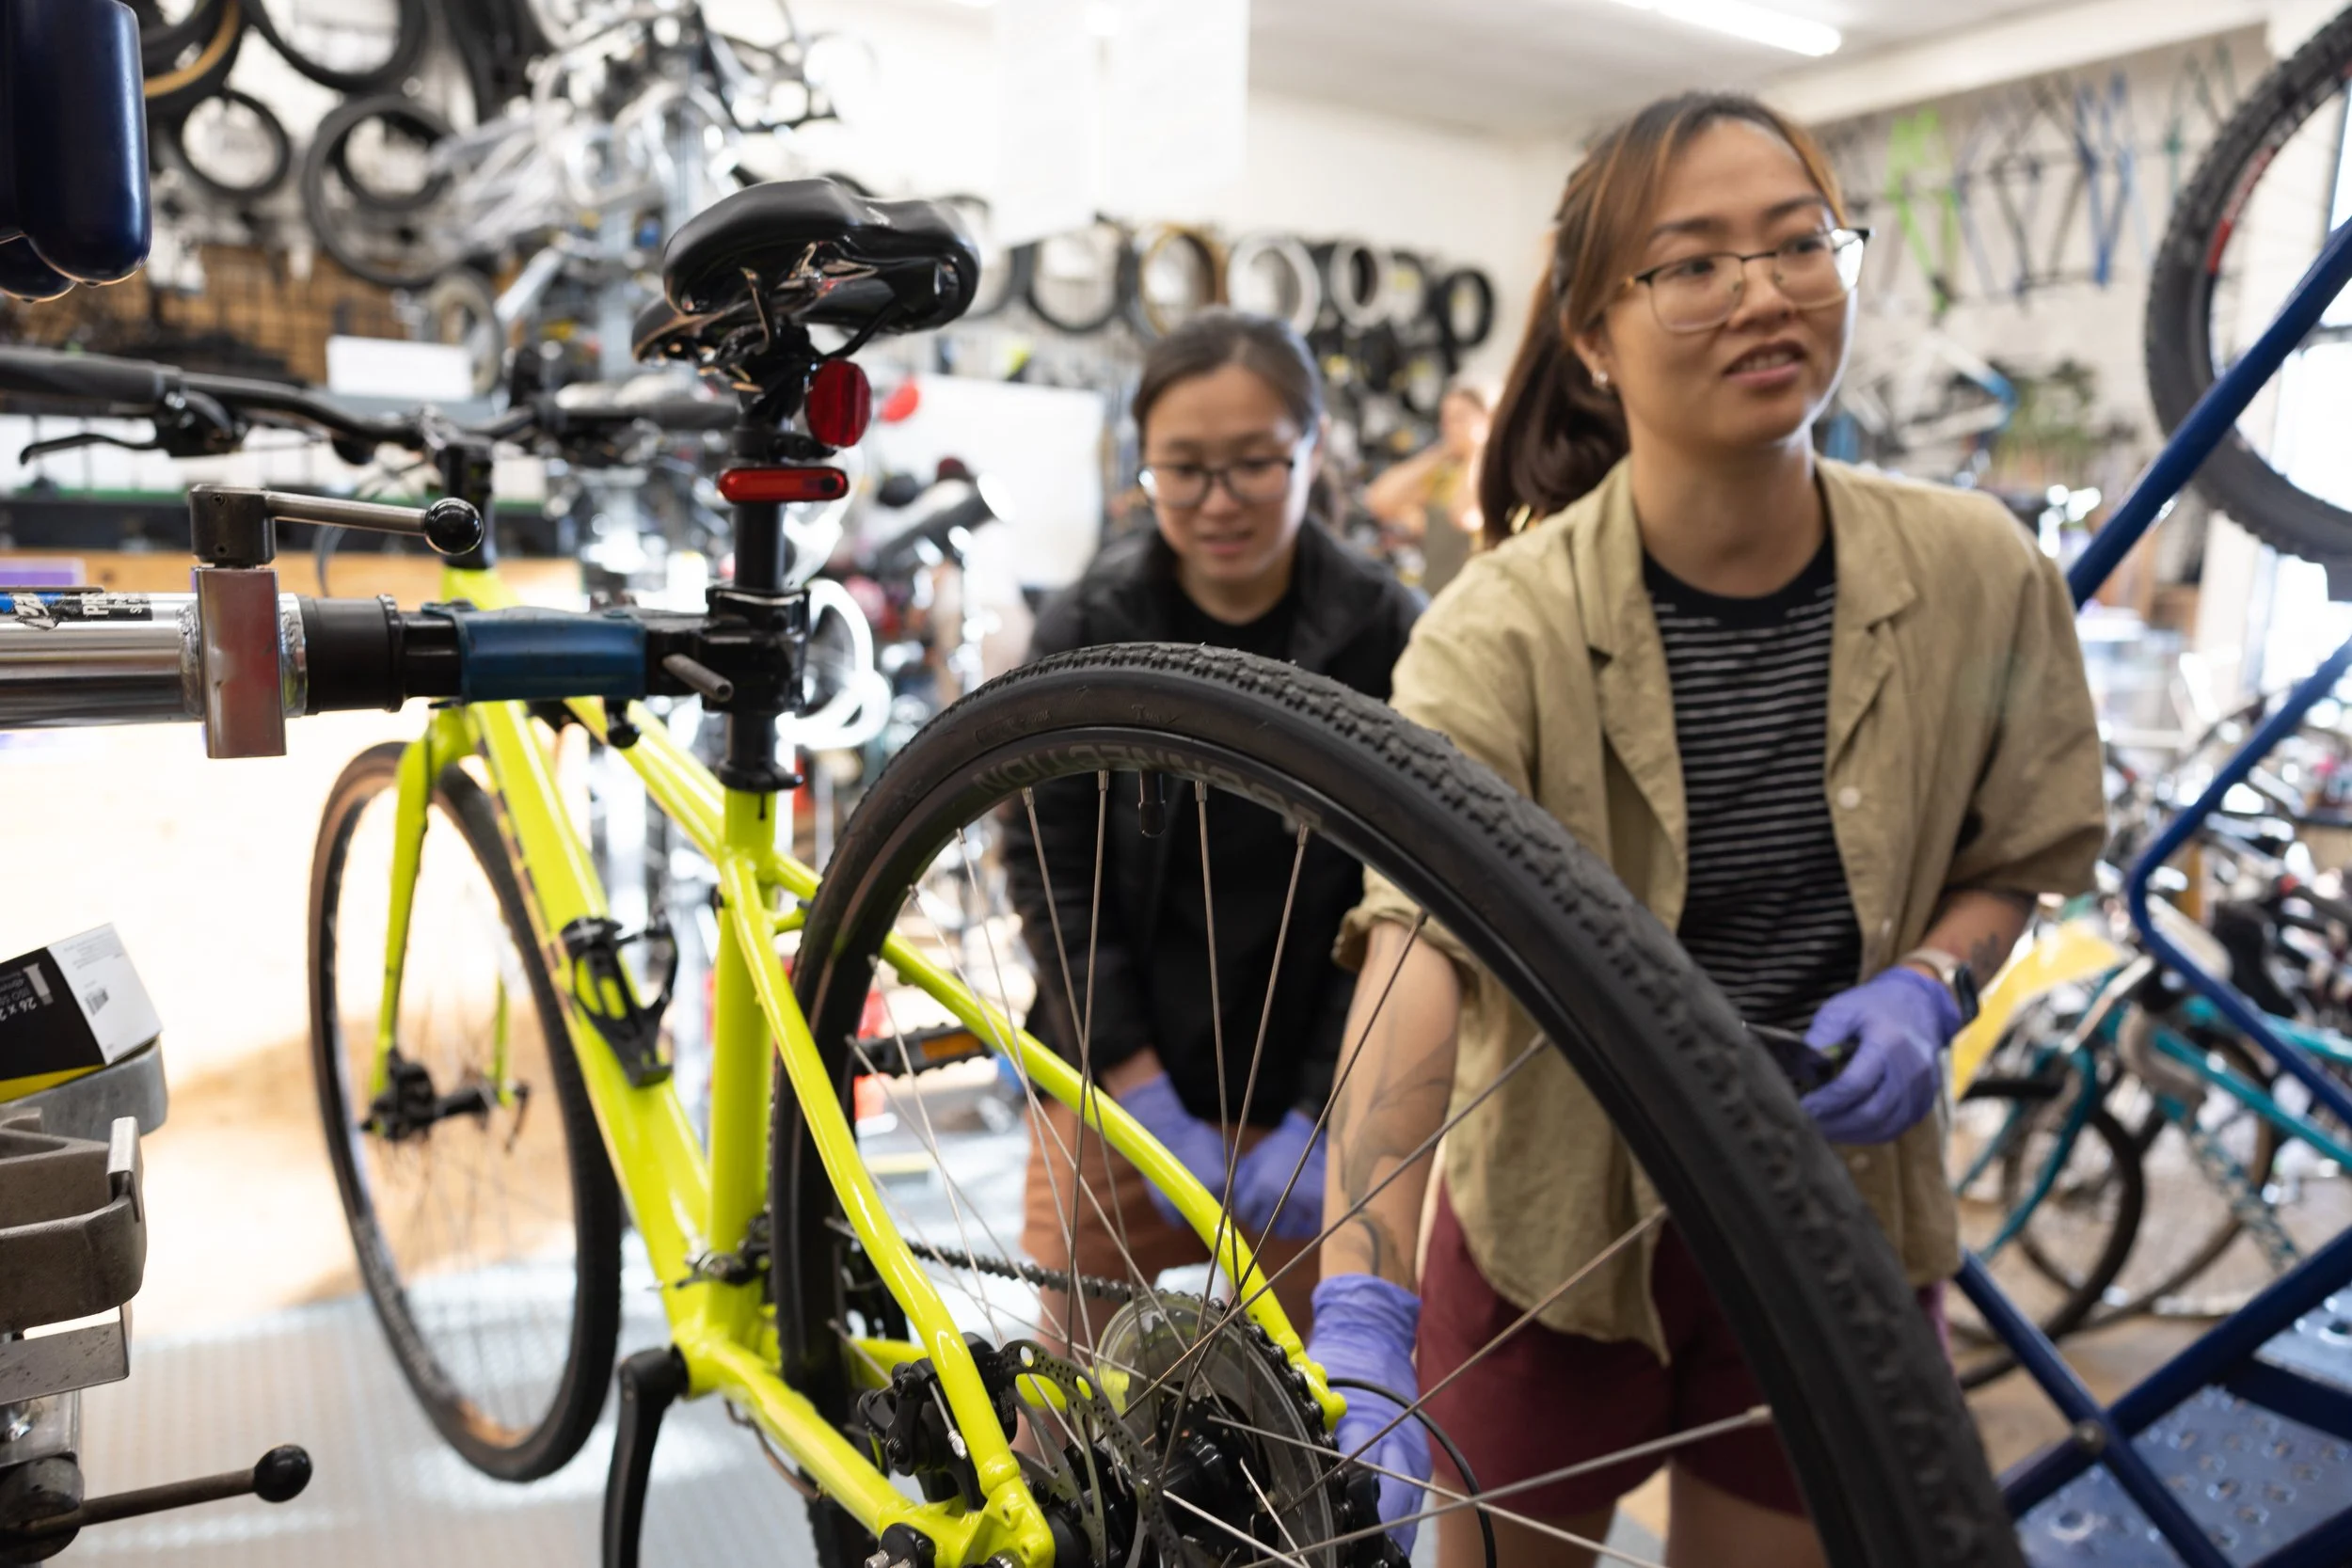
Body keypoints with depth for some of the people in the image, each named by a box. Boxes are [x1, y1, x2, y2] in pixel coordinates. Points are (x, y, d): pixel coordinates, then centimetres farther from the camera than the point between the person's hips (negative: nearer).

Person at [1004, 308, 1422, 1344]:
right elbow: (1052, 878, -6)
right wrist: (1156, 1110, -12)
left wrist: (1317, 1124, -12)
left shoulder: (1389, 639, -8)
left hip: (1313, 1104, 0)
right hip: (1117, 1088, 1)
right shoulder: (1087, 629, -5)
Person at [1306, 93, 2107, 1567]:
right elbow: (1415, 949, -35)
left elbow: (2016, 857, 6)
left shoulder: (1981, 573, -10)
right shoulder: (1504, 626, -22)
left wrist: (1927, 987, -15)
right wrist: (1364, 1305, -46)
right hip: (1558, 1224, -2)